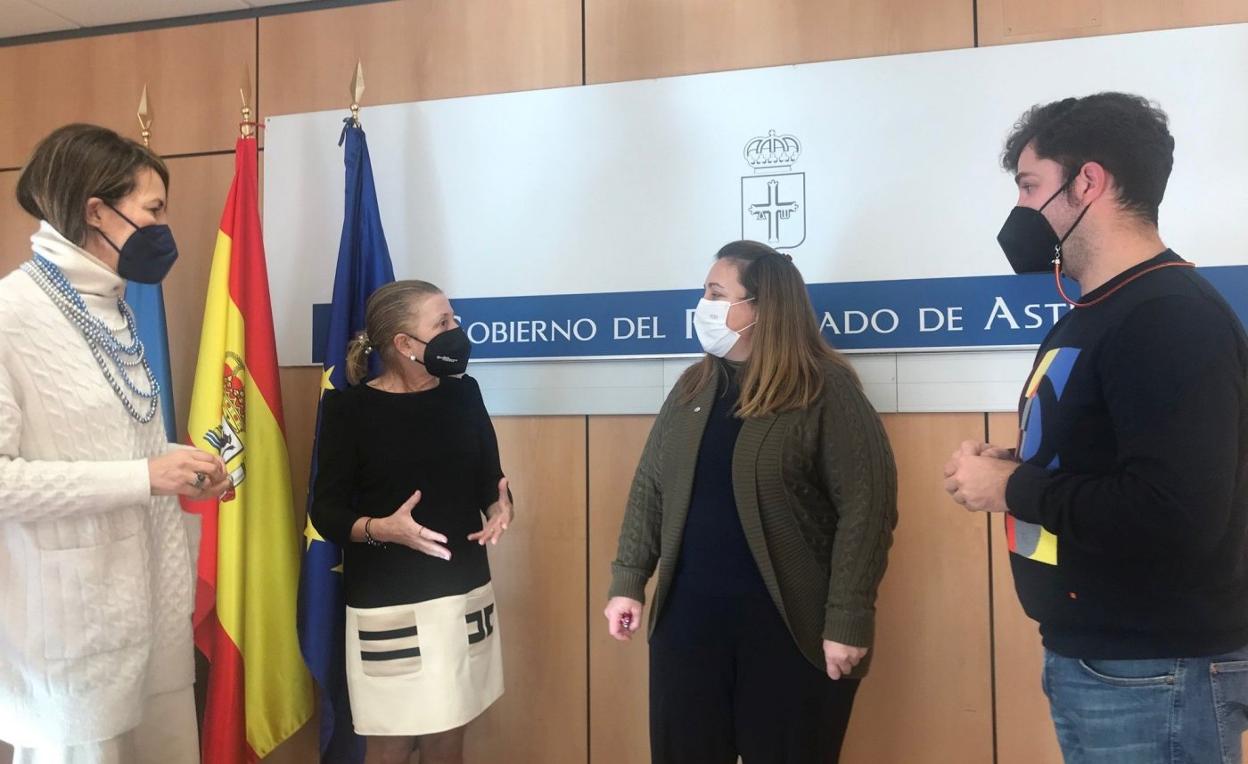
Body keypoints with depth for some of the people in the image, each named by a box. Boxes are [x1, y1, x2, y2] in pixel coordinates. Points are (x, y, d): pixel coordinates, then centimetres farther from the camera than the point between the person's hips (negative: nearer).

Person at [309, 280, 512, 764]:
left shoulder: (463, 392, 3)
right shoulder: (349, 408, -9)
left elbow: (488, 480, 9)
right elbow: (326, 512, -8)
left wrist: (500, 507, -13)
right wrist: (379, 528, -26)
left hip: (464, 594, 4)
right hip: (387, 604, -4)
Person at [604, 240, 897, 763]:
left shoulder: (826, 389, -9)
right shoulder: (694, 386, 9)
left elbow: (866, 506, -14)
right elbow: (650, 489, 12)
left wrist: (848, 620, -17)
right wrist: (628, 581, 8)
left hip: (789, 623, -5)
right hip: (689, 615, 5)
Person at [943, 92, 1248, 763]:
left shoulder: (1171, 317, -20)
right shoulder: (1095, 312, 11)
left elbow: (1177, 516, -30)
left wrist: (1012, 488, -19)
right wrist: (1015, 468, 0)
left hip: (1155, 677, -9)